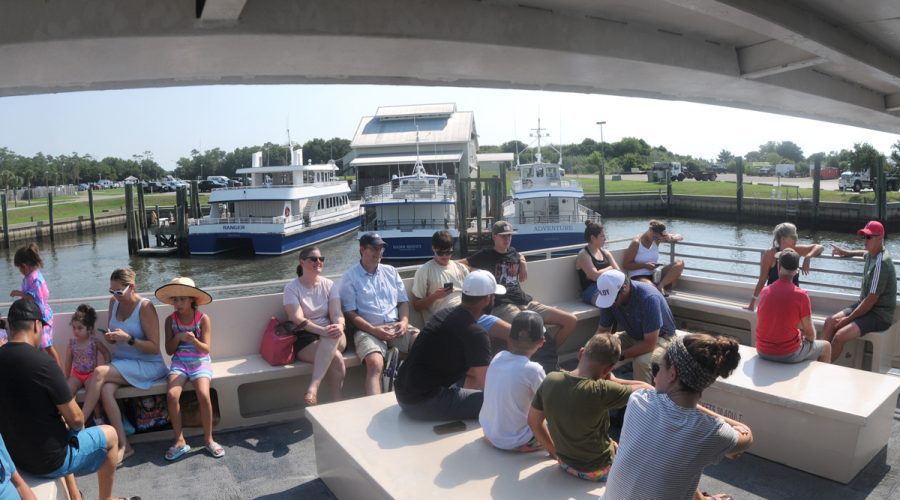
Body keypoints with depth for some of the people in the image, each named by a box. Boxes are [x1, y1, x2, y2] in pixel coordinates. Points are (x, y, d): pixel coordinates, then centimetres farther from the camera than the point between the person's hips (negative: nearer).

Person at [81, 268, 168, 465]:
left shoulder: (145, 307, -12)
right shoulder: (114, 302, 6)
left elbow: (154, 348, -13)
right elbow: (112, 332, 20)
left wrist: (128, 339, -24)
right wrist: (110, 337, -3)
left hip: (148, 365, -6)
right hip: (121, 361, 6)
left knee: (100, 373, -27)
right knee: (106, 390, -25)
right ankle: (123, 445, -22)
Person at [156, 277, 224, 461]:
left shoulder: (203, 318, -3)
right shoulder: (170, 320, 3)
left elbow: (206, 349, -8)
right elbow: (169, 350, 5)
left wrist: (193, 340, -28)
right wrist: (177, 338, -15)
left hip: (200, 362, -2)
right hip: (179, 362, 2)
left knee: (203, 395, -28)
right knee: (172, 394, -27)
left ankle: (208, 439, -8)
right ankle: (179, 441, -11)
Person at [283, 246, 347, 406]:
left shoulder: (329, 285, 9)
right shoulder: (292, 288, -2)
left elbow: (336, 313, -3)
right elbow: (299, 319, -14)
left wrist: (339, 326, -29)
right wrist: (322, 330, -32)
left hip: (330, 336, 3)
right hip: (305, 338, -3)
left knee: (334, 335, -37)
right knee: (336, 358, -34)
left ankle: (313, 387, -42)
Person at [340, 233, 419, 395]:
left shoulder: (391, 271, 19)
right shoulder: (350, 277, 5)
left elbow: (403, 301, 18)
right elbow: (350, 313, -1)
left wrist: (404, 321, -4)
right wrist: (374, 330, -14)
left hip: (396, 326, 4)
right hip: (368, 330, -4)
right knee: (375, 363, -33)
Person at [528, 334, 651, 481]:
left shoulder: (550, 380, -16)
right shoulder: (600, 391, -33)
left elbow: (533, 421, -2)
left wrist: (554, 450, 11)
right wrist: (613, 381, -10)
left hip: (565, 463, 5)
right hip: (597, 470, -5)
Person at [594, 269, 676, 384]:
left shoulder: (648, 298, -34)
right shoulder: (610, 296, -18)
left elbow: (649, 344, -33)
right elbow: (603, 330, -6)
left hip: (660, 337, -5)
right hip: (633, 336, 6)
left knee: (641, 361, -34)